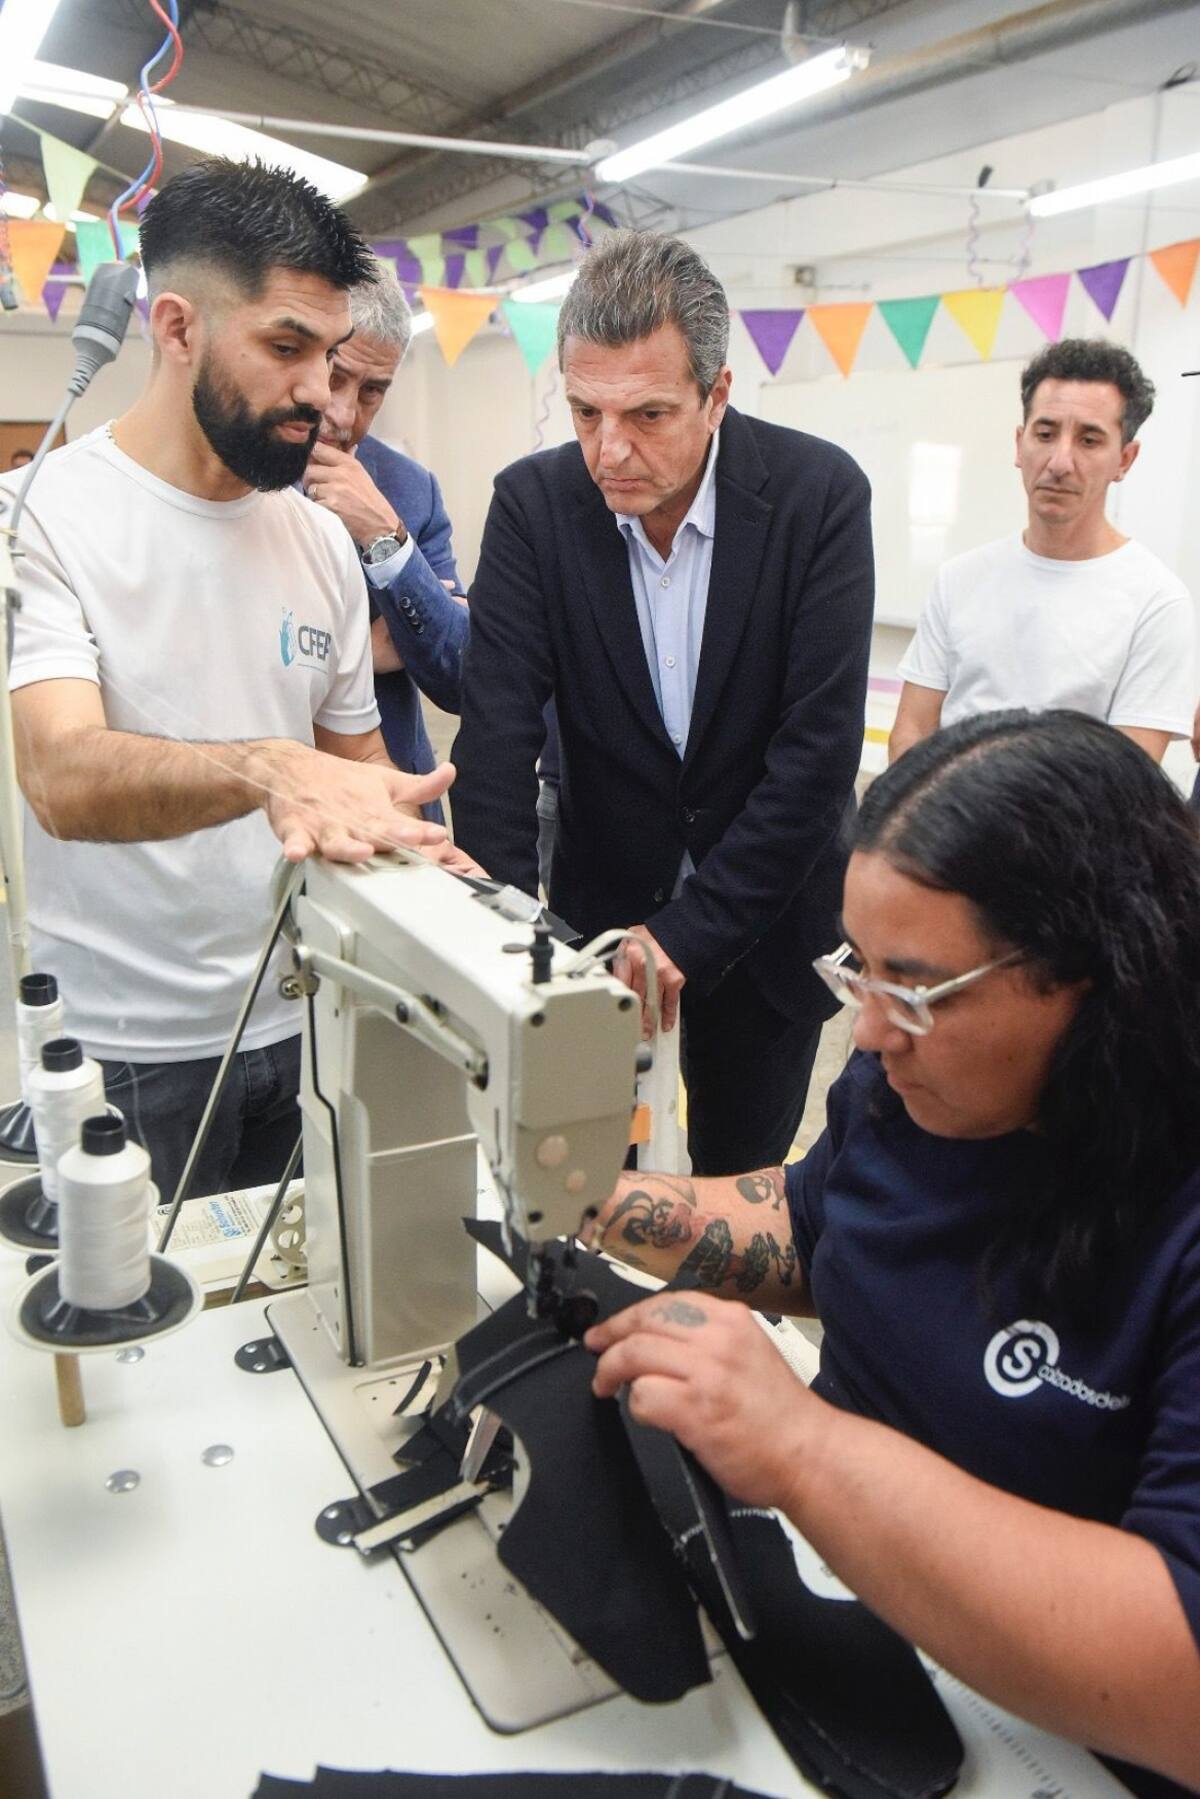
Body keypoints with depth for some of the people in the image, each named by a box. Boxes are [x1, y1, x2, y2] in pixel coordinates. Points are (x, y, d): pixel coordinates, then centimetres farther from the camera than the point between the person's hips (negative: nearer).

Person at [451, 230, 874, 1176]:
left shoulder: (820, 495, -15)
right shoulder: (533, 503, -10)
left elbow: (819, 751, -19)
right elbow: (497, 736, -15)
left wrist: (688, 932, -23)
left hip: (763, 915, -1)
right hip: (600, 909, 1)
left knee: (739, 1187, 14)